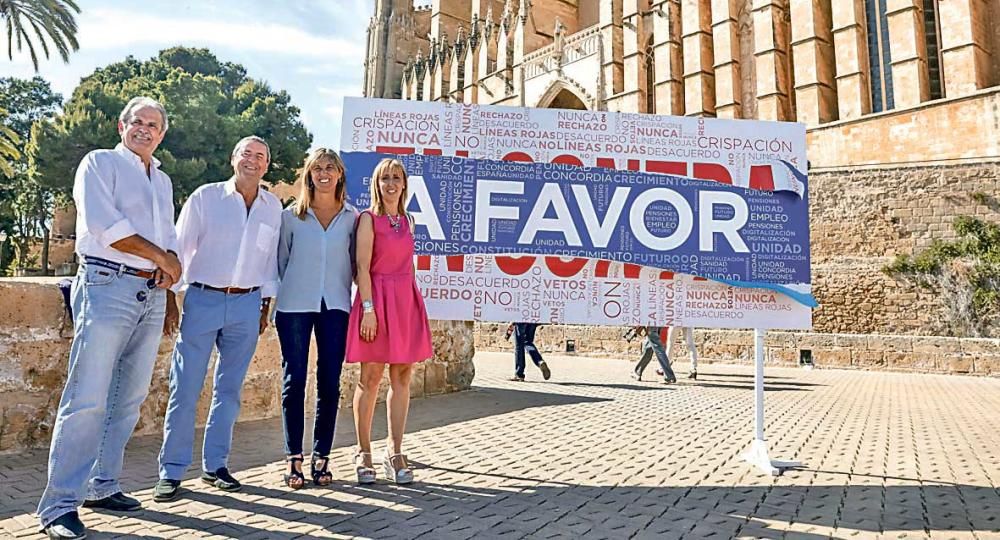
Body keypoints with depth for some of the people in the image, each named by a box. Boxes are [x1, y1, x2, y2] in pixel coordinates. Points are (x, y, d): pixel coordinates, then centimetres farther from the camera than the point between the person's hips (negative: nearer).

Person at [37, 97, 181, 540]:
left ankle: (102, 486, 18)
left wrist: (169, 263, -2)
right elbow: (104, 225, -11)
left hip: (152, 295, 7)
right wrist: (161, 256, -7)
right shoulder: (100, 163, 3)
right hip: (108, 287, -6)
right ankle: (59, 504, -3)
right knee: (87, 400, -9)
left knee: (129, 399, 8)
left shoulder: (163, 180, 23)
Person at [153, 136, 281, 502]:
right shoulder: (205, 197, 0)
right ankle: (171, 471, 9)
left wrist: (265, 307, 12)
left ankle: (215, 465, 21)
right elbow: (179, 248, 0)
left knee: (229, 389, 9)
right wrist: (170, 300, -4)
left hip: (246, 304, 3)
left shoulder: (273, 207, 8)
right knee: (185, 388, -1)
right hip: (202, 298, -2)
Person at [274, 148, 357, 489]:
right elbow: (280, 261, 12)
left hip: (335, 307, 1)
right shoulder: (291, 216, 6)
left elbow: (355, 262, 10)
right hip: (295, 306, 0)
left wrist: (343, 292, 6)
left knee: (330, 384, 2)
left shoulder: (351, 217, 6)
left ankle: (321, 458, 13)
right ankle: (293, 458, 11)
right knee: (294, 380, 1)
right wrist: (278, 297, 10)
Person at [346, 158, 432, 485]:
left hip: (406, 301, 6)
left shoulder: (406, 221, 17)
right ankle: (363, 453, 12)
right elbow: (362, 267, -8)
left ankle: (395, 452, 14)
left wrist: (412, 304, 14)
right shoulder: (369, 218, 0)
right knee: (370, 379, 0)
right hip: (377, 298, -5)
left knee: (402, 379, 5)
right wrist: (368, 308, -16)